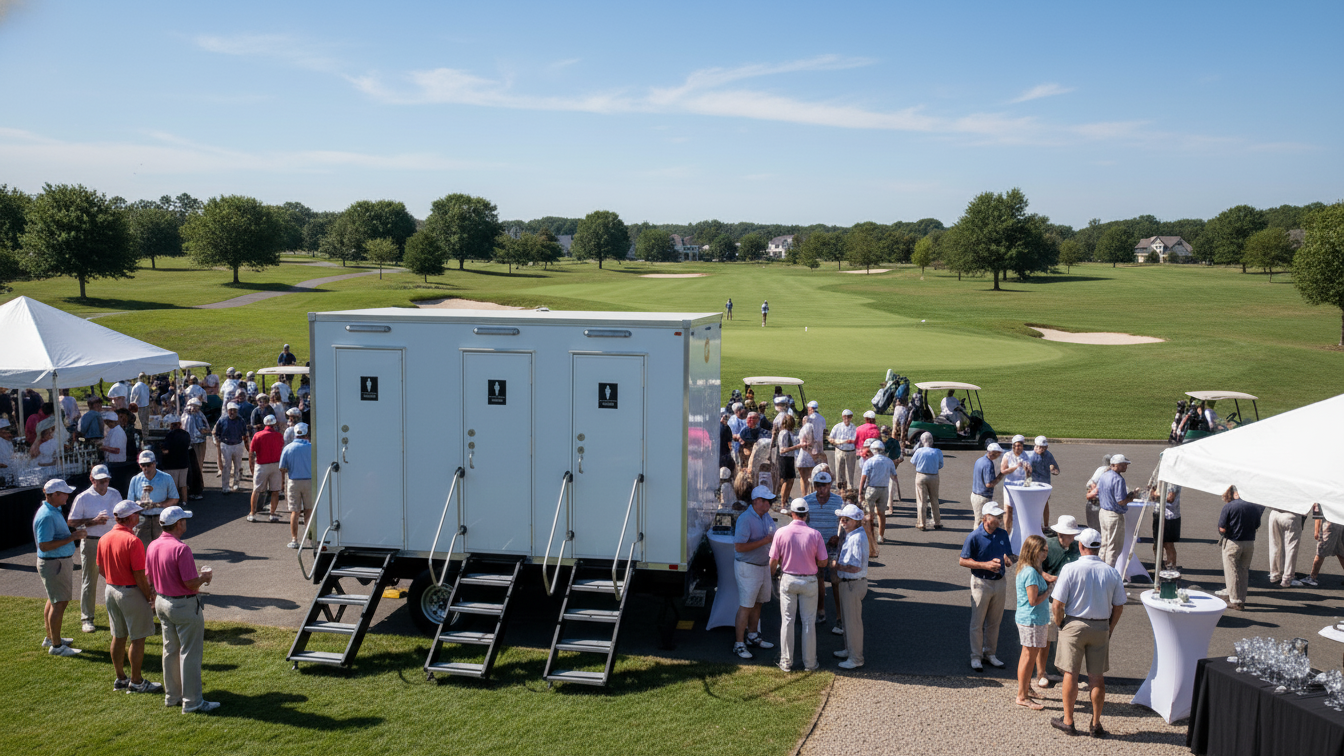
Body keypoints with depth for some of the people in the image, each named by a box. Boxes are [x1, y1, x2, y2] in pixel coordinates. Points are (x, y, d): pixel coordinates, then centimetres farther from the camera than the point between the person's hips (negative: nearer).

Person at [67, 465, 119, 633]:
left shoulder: (115, 494, 5)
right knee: (89, 581, 3)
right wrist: (94, 521, -20)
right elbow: (71, 522, -9)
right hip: (91, 542, -4)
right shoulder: (83, 498, -8)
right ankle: (86, 618, 11)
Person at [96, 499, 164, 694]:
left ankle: (120, 679, 27)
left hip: (111, 590, 8)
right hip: (131, 592, -8)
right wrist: (150, 597, -9)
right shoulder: (132, 541, -22)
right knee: (137, 639, 3)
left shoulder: (104, 539, 2)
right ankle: (136, 682, 10)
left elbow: (101, 570, 11)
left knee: (119, 637, 17)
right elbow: (140, 576, -20)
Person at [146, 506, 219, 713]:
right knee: (189, 654, 1)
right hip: (184, 606, -8)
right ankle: (191, 702, 7)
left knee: (170, 651, 19)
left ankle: (172, 696, 29)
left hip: (162, 602, 8)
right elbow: (191, 583, -25)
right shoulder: (181, 549, -25)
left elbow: (149, 577, 11)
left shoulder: (153, 546, 1)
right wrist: (204, 577, -4)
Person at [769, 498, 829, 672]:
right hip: (809, 582, 0)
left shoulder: (781, 533, -12)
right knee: (809, 622, 11)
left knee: (787, 621, 10)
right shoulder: (815, 534, -13)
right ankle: (810, 662, 19)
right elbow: (823, 562, -8)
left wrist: (772, 574, 14)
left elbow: (773, 561, -6)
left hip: (788, 580, 0)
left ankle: (786, 662, 18)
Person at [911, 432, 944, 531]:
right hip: (934, 477, 2)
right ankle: (937, 523, 22)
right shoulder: (938, 452, -9)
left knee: (921, 501, 5)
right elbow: (940, 465, 4)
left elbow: (912, 462, 3)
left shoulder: (919, 451, -14)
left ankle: (922, 524, 7)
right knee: (934, 500, 15)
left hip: (921, 476, -2)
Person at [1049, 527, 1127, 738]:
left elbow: (1057, 604, -13)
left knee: (1071, 673, 7)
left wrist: (1059, 624, 4)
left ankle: (1067, 721, 16)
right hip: (1101, 627, 3)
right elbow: (1119, 606, 3)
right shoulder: (1111, 572, -2)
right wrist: (1109, 629, 15)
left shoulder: (1070, 569, -12)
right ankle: (1096, 724, 16)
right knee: (1097, 677, 10)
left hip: (1074, 625, -3)